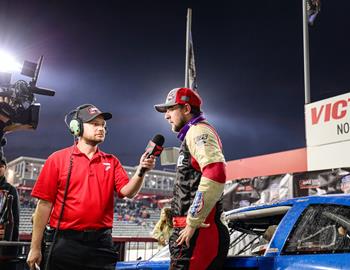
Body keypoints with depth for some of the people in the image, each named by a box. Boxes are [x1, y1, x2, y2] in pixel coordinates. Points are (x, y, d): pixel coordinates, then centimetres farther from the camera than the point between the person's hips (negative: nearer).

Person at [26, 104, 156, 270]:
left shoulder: (111, 162, 10)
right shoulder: (58, 159, 2)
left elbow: (127, 192, -2)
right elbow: (45, 203, -1)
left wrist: (141, 171, -21)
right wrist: (35, 247, -2)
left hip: (101, 243, 2)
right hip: (67, 242, -2)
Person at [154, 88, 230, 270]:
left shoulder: (198, 131, -5)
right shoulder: (193, 134, 26)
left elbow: (216, 174, -24)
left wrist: (192, 222, -20)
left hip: (198, 231, -10)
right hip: (196, 230, 10)